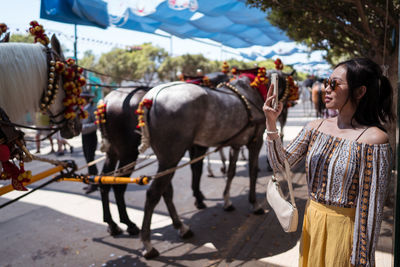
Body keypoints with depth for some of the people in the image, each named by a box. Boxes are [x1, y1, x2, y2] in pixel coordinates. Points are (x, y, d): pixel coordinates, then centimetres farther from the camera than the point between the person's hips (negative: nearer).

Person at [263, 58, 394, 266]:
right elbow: (281, 164, -1)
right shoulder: (316, 127, 0)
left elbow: (371, 207, -17)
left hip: (345, 226, -5)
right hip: (312, 222, 6)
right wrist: (271, 123, -14)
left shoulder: (373, 139, -18)